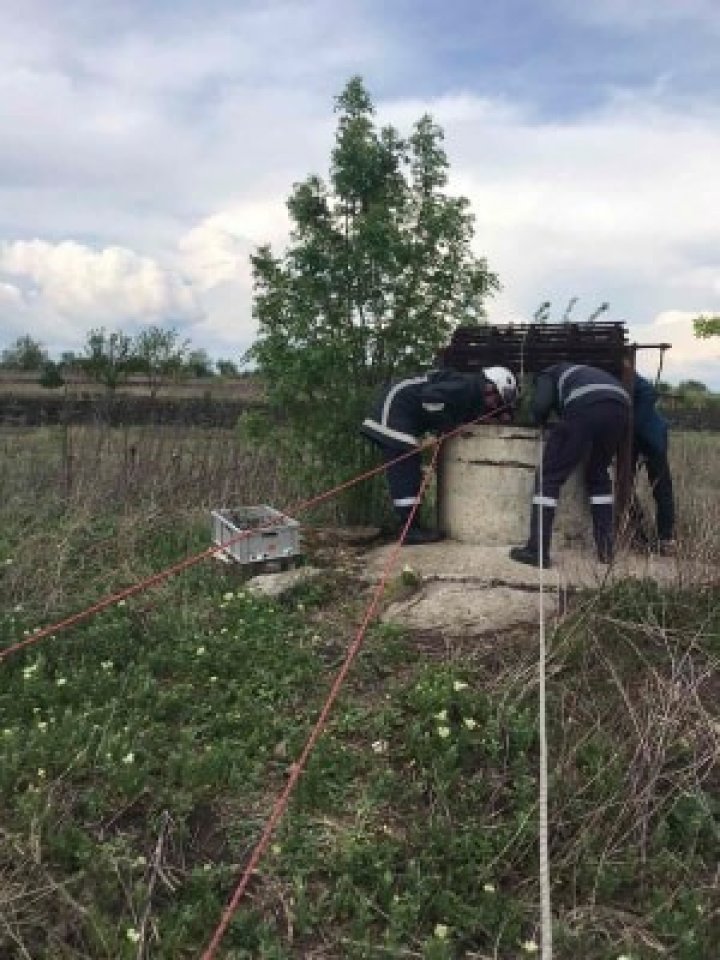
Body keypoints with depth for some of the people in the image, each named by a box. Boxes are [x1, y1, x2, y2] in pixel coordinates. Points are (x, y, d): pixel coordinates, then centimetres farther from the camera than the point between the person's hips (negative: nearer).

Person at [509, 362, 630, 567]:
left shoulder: (547, 375, 26)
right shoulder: (582, 372, 44)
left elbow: (540, 406, 5)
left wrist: (541, 421, 27)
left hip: (585, 408, -6)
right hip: (621, 409, 6)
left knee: (549, 477, 4)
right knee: (598, 474, 24)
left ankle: (537, 551, 2)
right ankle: (606, 549, 22)